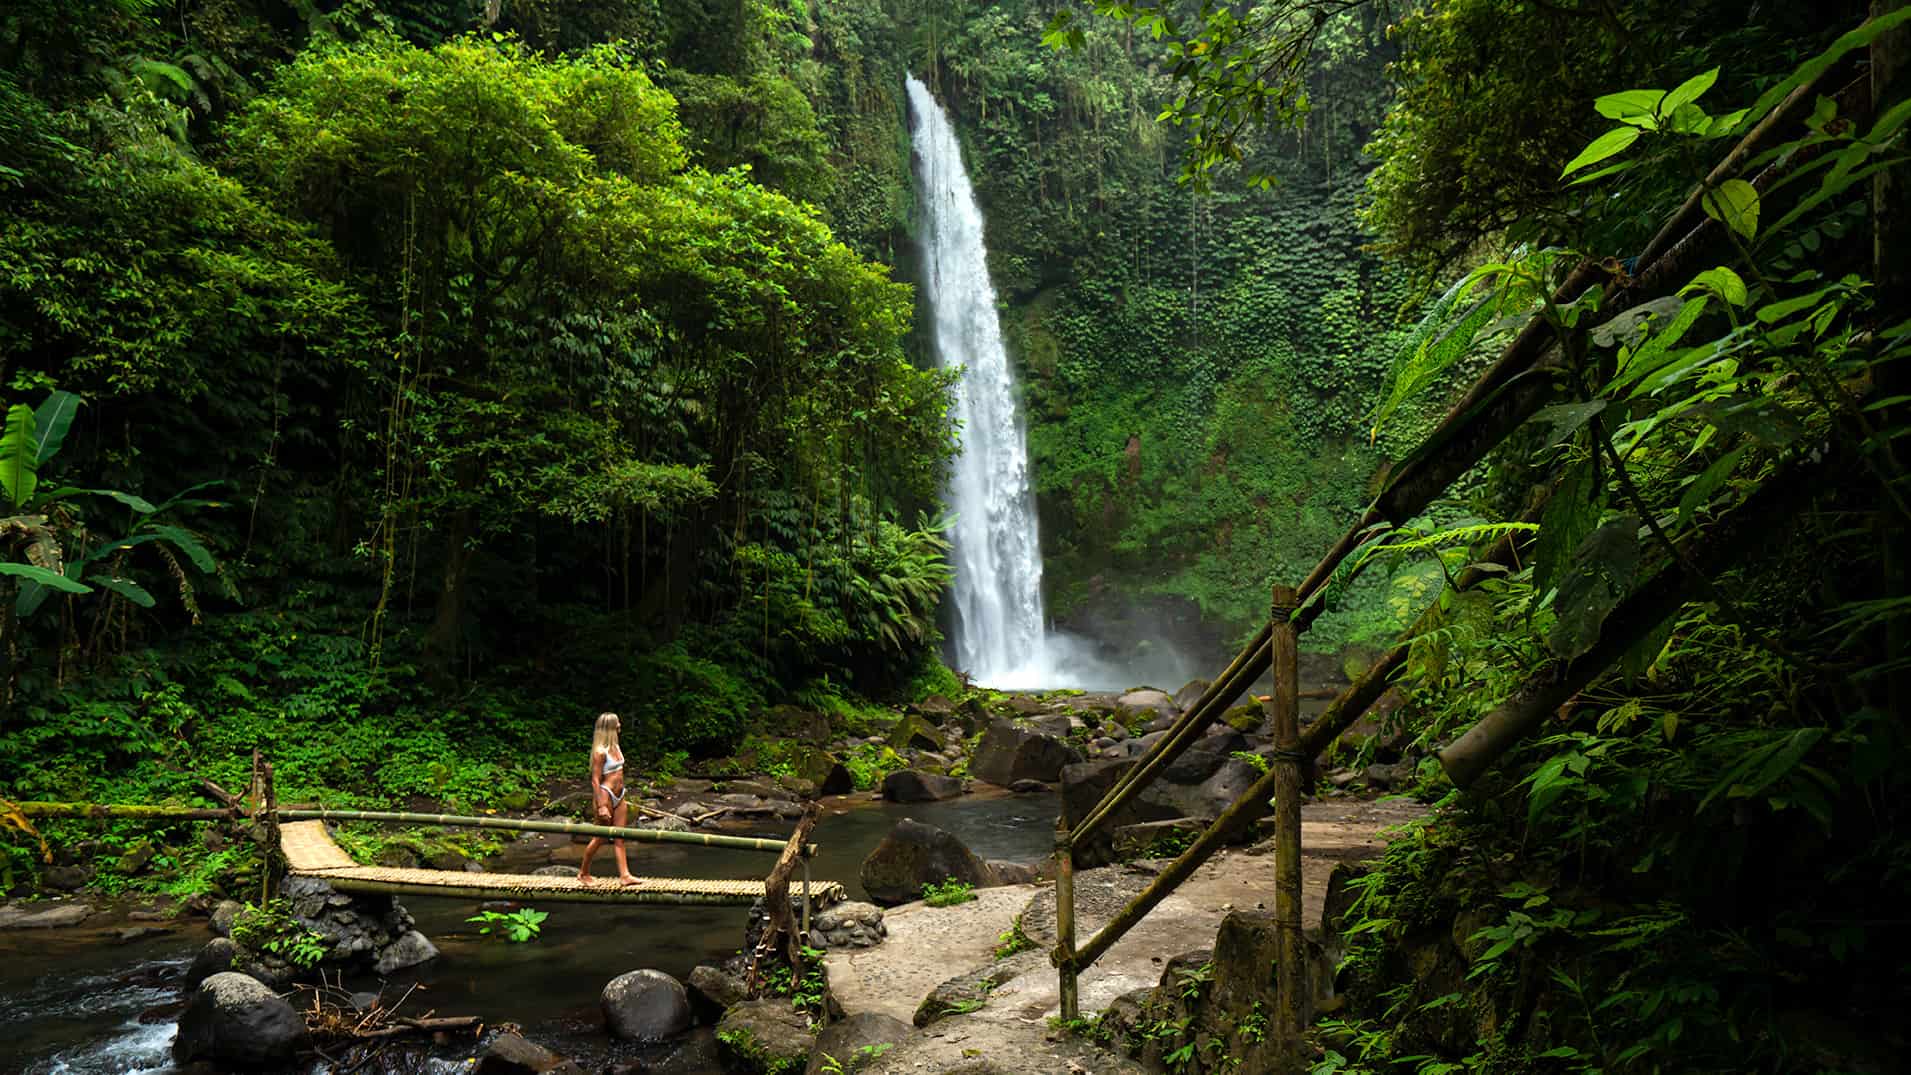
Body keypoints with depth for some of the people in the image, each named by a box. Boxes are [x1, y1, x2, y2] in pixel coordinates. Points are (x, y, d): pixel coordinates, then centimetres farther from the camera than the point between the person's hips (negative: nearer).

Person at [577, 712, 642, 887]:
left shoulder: (616, 747, 9)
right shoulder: (600, 752, -16)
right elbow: (595, 780, -17)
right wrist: (601, 806, -20)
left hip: (618, 797, 8)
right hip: (605, 796, -8)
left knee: (619, 837, 5)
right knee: (601, 837, 5)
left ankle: (624, 875, 4)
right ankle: (583, 872, 22)